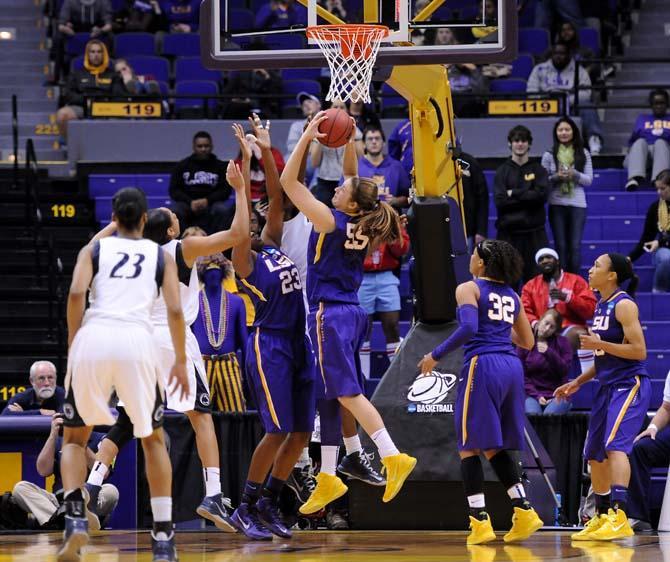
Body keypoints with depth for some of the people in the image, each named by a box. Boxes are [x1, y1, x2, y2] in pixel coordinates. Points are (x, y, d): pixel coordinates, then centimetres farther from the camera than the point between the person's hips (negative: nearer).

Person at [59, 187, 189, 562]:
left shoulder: (94, 249, 20)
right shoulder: (161, 256, 21)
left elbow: (76, 294, 1)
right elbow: (175, 310, 9)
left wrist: (74, 345, 10)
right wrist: (181, 361, 19)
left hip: (93, 336, 0)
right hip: (137, 339, 0)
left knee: (75, 437, 17)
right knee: (154, 439, 18)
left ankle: (76, 518, -8)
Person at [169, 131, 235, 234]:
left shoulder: (220, 166, 11)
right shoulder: (182, 166, 12)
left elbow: (226, 190, 4)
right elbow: (174, 190, 6)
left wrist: (207, 200, -13)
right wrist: (190, 202, -12)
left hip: (211, 202, 0)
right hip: (187, 203, 0)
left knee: (223, 210, -33)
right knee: (175, 212, -32)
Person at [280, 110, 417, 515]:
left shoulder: (330, 221, -13)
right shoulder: (360, 222, 6)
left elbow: (289, 182, -11)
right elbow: (353, 178, 25)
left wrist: (307, 138, -9)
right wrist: (348, 143, 15)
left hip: (330, 314, -8)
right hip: (351, 312, 8)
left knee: (347, 393, -10)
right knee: (331, 398, 11)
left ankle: (394, 457, -19)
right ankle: (328, 479, 13)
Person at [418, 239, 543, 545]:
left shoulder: (468, 289, -1)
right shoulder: (511, 296, 18)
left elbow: (469, 327, -18)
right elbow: (527, 341, 23)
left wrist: (436, 354, -9)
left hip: (482, 364, -7)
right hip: (512, 368, 7)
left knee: (470, 446, 0)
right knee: (495, 447, 16)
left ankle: (480, 521, -7)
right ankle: (524, 511, 5)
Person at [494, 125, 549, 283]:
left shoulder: (538, 170, 10)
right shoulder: (503, 171, 8)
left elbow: (541, 195, -7)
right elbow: (499, 201, -5)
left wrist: (513, 194, -7)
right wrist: (527, 196, -9)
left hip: (534, 232, 0)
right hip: (508, 232, 0)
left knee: (536, 275, -3)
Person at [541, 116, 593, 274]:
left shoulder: (583, 154, 7)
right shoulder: (549, 155, 5)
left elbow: (589, 179, 4)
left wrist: (575, 175, -14)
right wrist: (556, 177, -14)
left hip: (578, 204, 0)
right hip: (557, 205, 0)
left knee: (575, 246, -3)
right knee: (561, 246, 1)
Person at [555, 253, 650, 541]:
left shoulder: (624, 305, -12)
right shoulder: (600, 306, 15)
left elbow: (639, 351, -18)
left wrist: (599, 344, -20)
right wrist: (577, 383, 21)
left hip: (630, 385, -10)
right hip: (608, 387, 10)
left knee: (615, 444, -25)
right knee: (594, 455, 14)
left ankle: (619, 517, -34)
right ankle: (602, 518, 26)